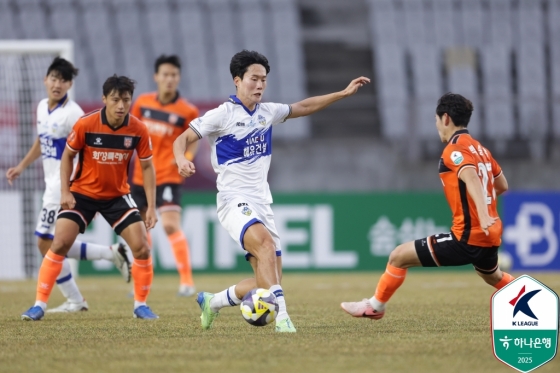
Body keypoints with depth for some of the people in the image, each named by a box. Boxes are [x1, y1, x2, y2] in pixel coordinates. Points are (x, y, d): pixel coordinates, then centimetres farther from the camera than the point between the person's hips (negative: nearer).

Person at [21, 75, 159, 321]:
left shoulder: (138, 130, -14)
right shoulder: (85, 124, -18)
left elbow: (147, 166, -3)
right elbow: (67, 155, -3)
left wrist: (151, 206, -7)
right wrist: (64, 191, -12)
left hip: (117, 195, 2)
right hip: (82, 192, -1)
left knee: (142, 247, -9)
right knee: (60, 244, -14)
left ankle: (141, 305, 9)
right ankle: (40, 305, -6)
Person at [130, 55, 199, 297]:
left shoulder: (188, 111, -8)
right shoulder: (142, 102, 2)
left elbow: (193, 142, 2)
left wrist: (187, 157, -17)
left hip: (168, 177, -5)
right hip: (141, 176, 5)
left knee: (171, 225, -19)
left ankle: (186, 280, -13)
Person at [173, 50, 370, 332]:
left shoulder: (267, 112, 10)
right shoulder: (222, 114, -7)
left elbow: (303, 107, 25)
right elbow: (182, 139, -7)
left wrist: (343, 93, 22)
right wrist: (181, 160, -29)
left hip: (261, 203, 7)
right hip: (234, 200, -7)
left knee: (268, 281, 2)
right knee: (265, 243, -35)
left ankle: (212, 302, 23)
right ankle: (282, 317, -41)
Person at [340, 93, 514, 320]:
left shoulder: (455, 149, -12)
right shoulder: (479, 149, 14)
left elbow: (472, 179, -30)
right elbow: (502, 186, 24)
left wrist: (483, 215, -45)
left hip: (467, 237, -9)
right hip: (490, 236, 9)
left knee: (399, 256, -2)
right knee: (493, 277, 38)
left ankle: (375, 306, 11)